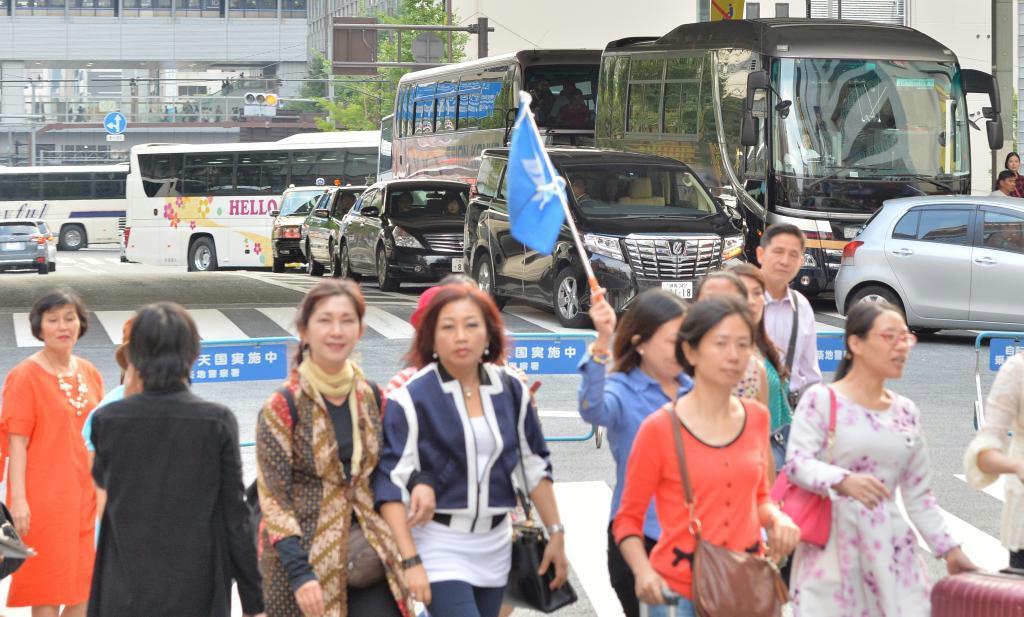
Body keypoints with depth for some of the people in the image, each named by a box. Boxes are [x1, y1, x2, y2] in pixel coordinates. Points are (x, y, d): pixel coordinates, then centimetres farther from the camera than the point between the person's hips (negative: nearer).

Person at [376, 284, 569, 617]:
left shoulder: (511, 390, 4)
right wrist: (410, 561, -18)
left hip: (495, 547, 5)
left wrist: (556, 533, 12)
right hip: (439, 546, -5)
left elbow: (534, 464, 14)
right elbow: (391, 484, -12)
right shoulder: (411, 399, -11)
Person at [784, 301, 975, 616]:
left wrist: (950, 549, 11)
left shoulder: (906, 412, 13)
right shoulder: (821, 400, -2)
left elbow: (919, 495, 16)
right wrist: (843, 481, -31)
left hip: (889, 545, 4)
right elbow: (797, 463, -14)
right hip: (832, 545, -4)